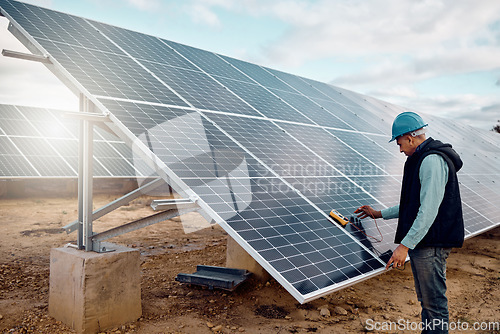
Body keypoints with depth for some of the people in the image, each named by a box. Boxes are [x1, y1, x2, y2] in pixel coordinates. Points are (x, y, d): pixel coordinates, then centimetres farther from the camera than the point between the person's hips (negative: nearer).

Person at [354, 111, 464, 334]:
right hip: (421, 243, 11)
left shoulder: (432, 160, -17)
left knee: (434, 303, -1)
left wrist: (405, 245, -25)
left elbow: (429, 210, -24)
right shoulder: (422, 160, 17)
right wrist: (379, 214, 26)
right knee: (426, 300, 20)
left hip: (431, 244, -11)